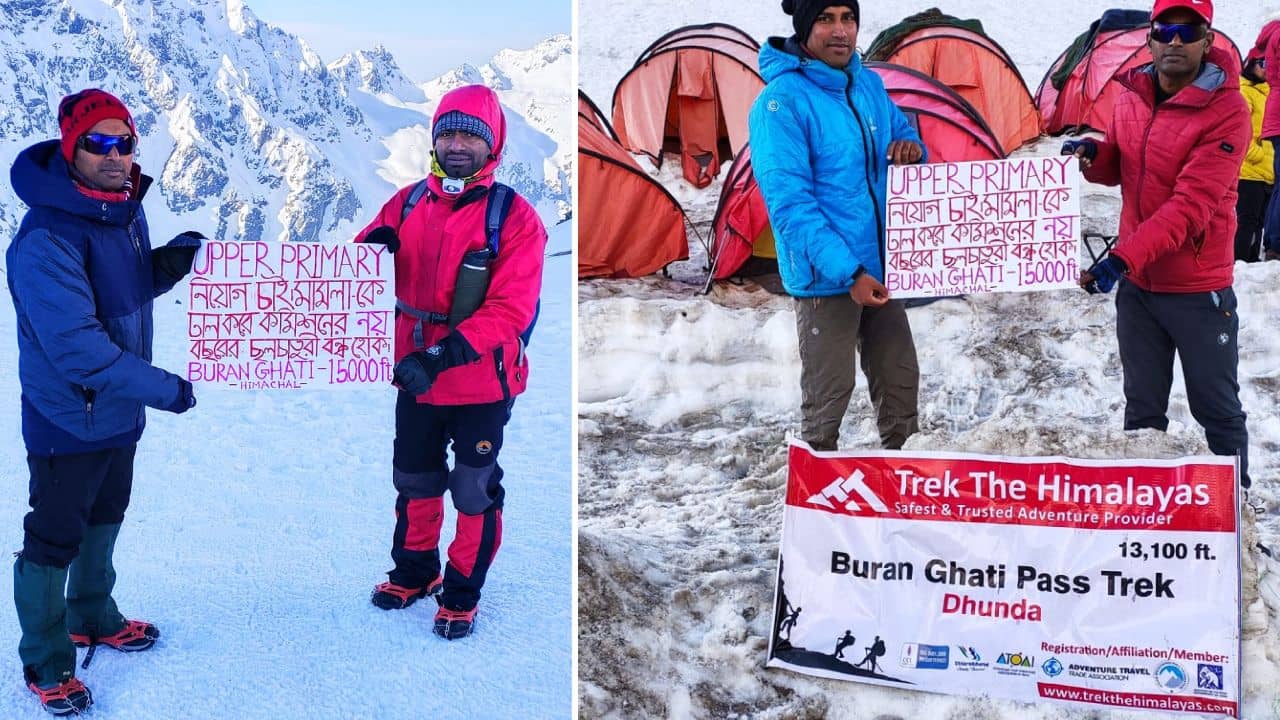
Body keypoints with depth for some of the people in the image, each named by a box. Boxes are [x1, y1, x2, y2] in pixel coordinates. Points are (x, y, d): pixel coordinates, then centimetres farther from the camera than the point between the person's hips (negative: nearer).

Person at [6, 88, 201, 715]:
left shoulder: (126, 210, 0)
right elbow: (76, 345, -31)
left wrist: (168, 265, -7)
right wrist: (164, 388, -29)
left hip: (119, 410, 8)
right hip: (69, 421, -8)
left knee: (104, 520, 24)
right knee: (55, 539, 7)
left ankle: (92, 616, 45)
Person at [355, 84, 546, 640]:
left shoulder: (514, 217, -14)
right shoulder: (408, 203, 0)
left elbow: (511, 308, -21)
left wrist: (445, 355, -30)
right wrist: (371, 249, -19)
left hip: (481, 384, -4)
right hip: (414, 378, 5)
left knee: (474, 491, 11)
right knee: (414, 480, 21)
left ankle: (462, 592, 31)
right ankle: (414, 571, 43)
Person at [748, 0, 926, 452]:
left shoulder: (869, 84, 6)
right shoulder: (782, 99, -15)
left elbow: (903, 136, 20)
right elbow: (789, 202, -20)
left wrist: (910, 148, -6)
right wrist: (847, 272, -25)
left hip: (881, 268, 7)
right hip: (826, 278, -7)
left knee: (901, 381, 17)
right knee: (828, 397, 4)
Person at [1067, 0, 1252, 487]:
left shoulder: (1226, 111, -17)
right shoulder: (1133, 96, 2)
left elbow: (1191, 204, -25)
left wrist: (1123, 257, -34)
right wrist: (1093, 155, -7)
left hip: (1198, 291, -5)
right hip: (1136, 285, 5)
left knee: (1216, 410, 10)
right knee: (1142, 409, 16)